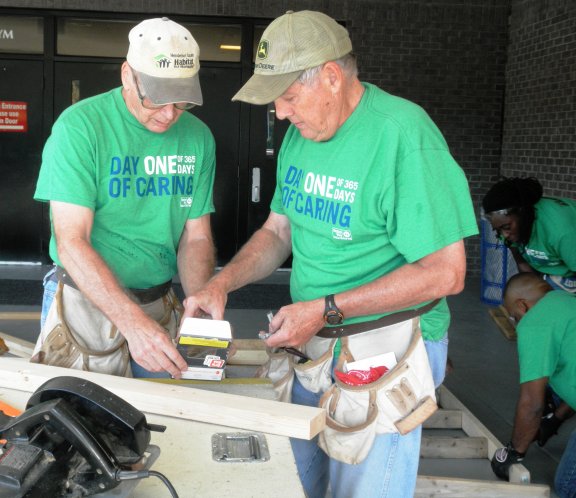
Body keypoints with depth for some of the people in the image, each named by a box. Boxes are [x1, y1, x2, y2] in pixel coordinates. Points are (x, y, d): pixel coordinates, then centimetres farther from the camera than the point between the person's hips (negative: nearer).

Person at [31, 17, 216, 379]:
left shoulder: (198, 137, -1)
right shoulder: (79, 126, -15)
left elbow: (196, 237, 3)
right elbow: (71, 243, -21)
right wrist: (133, 322, -31)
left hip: (160, 304, 4)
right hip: (85, 302, -4)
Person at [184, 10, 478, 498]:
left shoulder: (404, 134, -22)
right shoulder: (300, 135, 4)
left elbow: (445, 273, -23)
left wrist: (327, 310, -23)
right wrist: (221, 283, -4)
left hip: (384, 350, -7)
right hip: (308, 342, 8)